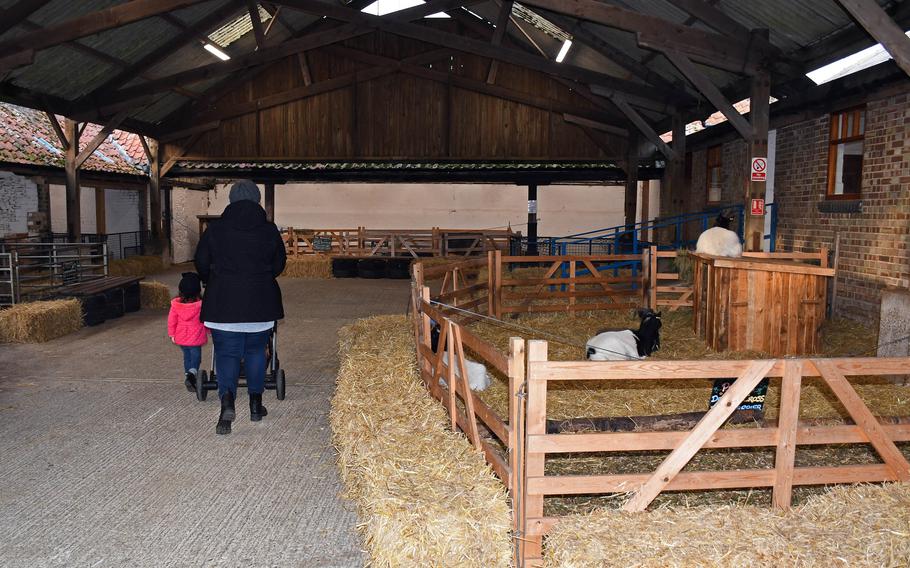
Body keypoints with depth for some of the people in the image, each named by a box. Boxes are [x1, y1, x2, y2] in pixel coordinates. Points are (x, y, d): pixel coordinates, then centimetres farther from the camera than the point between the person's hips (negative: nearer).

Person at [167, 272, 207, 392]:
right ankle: (192, 373, -20)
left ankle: (188, 376, 25)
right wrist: (209, 331, 14)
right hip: (196, 338, -3)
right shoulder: (201, 305, -16)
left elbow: (171, 320, 0)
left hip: (181, 338, 4)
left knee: (187, 357, 20)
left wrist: (172, 334, 13)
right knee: (196, 357, 4)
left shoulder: (176, 304, -7)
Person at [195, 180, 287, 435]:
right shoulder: (269, 230, -1)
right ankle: (256, 404, 21)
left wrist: (212, 284, 23)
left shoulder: (216, 228, -4)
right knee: (256, 351, 15)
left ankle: (227, 400, -18)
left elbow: (201, 263, 3)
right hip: (260, 303, 1)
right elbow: (279, 263, 8)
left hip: (223, 301, -1)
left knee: (226, 353, 4)